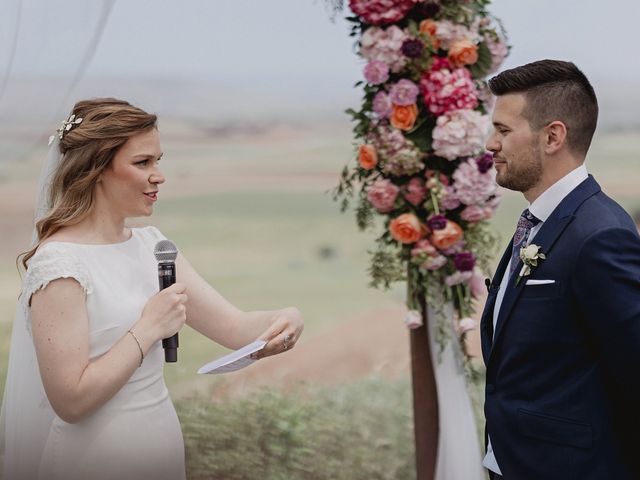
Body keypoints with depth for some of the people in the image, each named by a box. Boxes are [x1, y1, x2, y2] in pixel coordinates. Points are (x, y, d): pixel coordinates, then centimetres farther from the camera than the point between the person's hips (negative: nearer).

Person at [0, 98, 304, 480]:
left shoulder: (151, 244, 5)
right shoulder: (60, 262, -19)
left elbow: (233, 326, 1)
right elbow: (71, 400, -23)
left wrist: (287, 319, -19)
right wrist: (150, 327, -21)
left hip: (161, 448, 7)